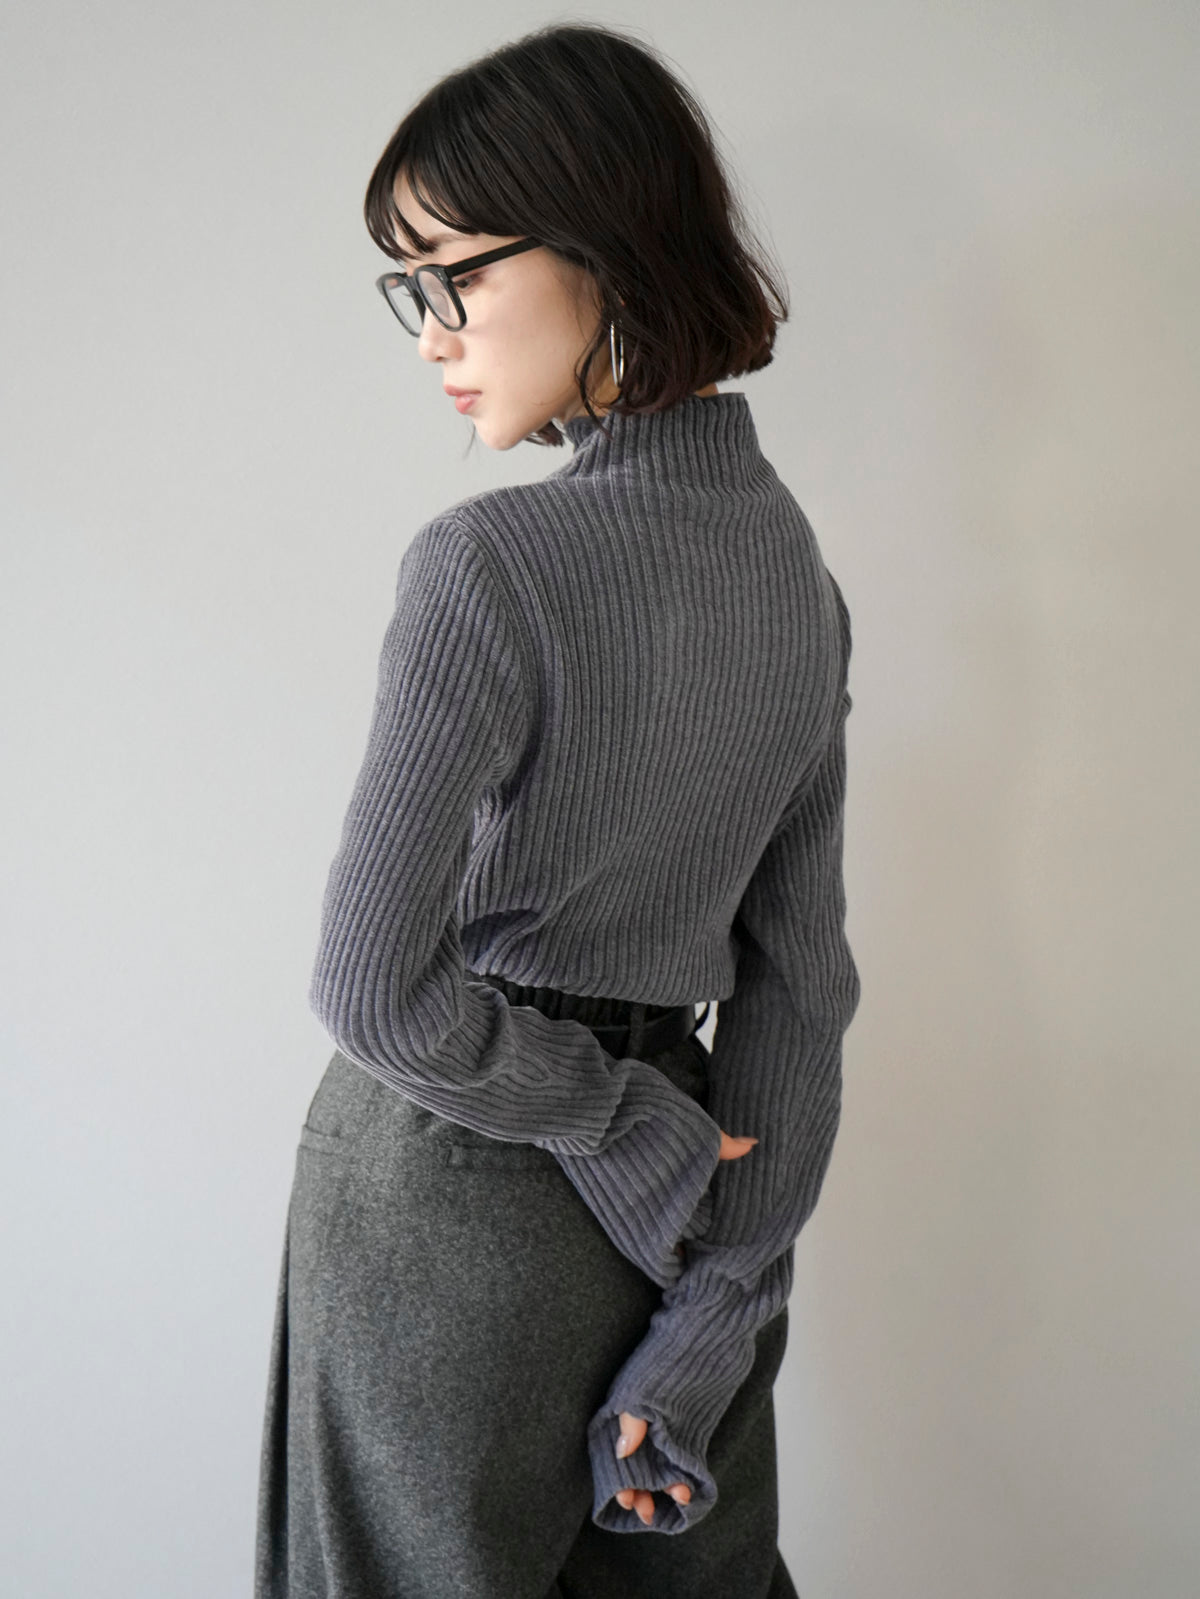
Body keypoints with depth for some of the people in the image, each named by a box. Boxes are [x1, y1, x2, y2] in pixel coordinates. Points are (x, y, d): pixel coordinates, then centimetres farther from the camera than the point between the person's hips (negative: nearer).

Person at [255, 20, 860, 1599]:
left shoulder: (486, 564, -21)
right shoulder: (796, 563, 1)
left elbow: (373, 988, -22)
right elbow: (800, 980, 1)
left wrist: (629, 1116, -8)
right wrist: (708, 1325, 3)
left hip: (443, 1188, -6)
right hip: (669, 1209, 6)